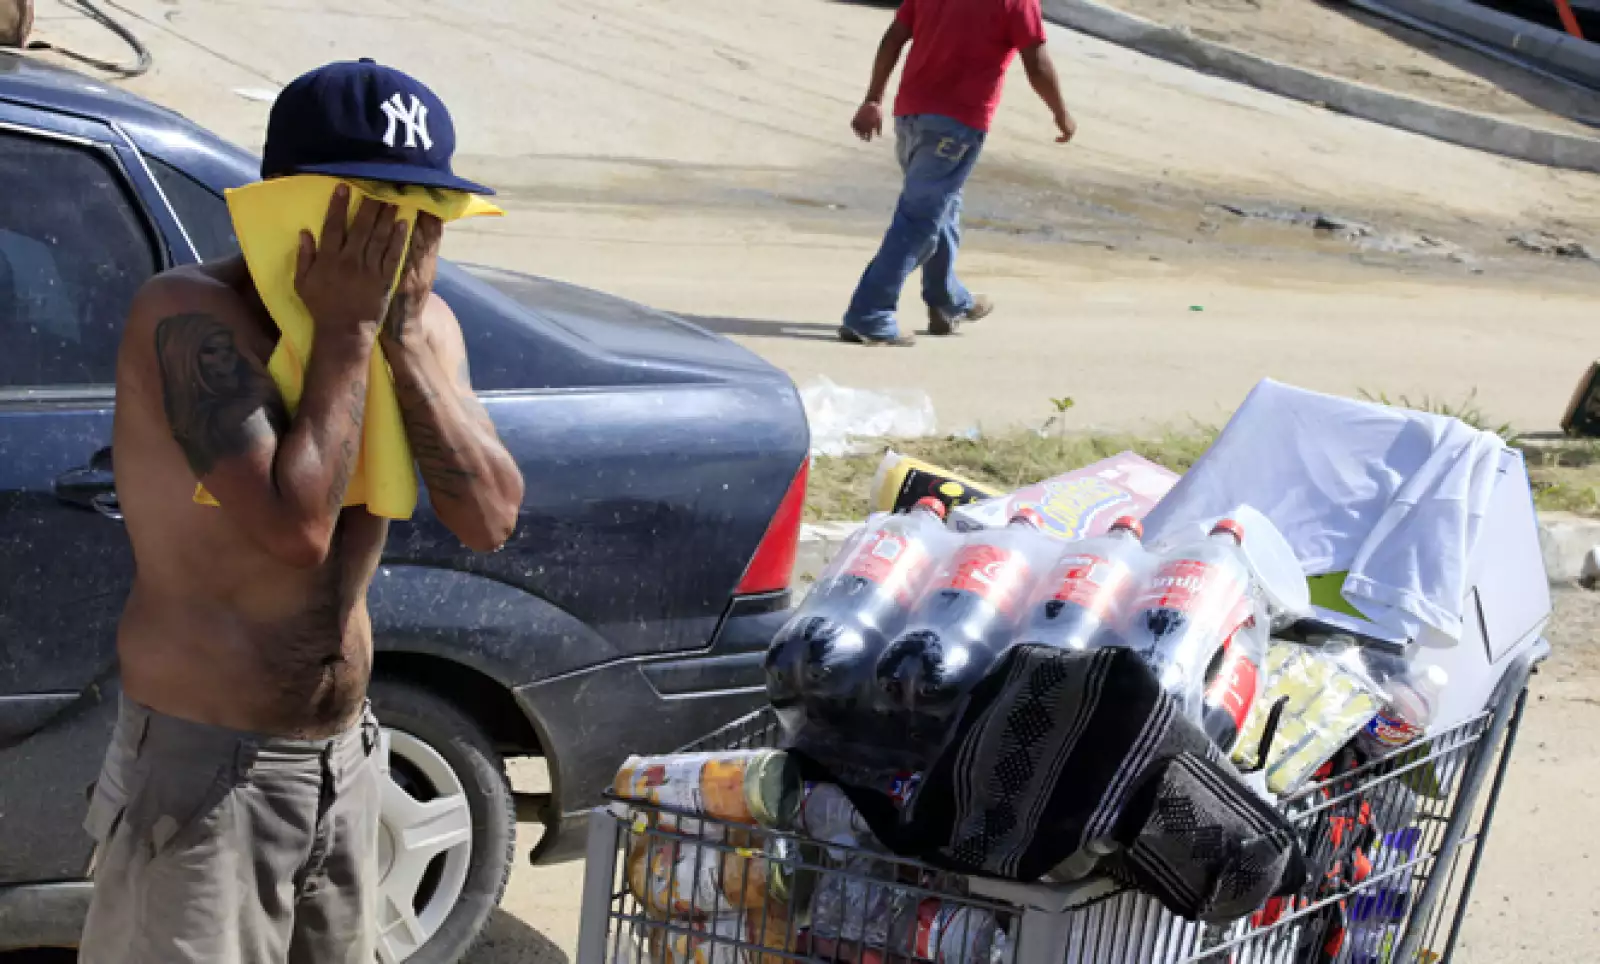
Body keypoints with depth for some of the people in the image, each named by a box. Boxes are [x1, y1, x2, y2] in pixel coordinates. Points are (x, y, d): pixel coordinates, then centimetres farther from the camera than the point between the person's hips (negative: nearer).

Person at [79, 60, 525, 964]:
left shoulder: (424, 323, 0)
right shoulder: (191, 315, -20)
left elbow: (490, 517, -10)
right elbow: (297, 527, -29)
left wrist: (404, 340, -16)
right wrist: (347, 330, -22)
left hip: (347, 760, 7)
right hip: (206, 765, -6)